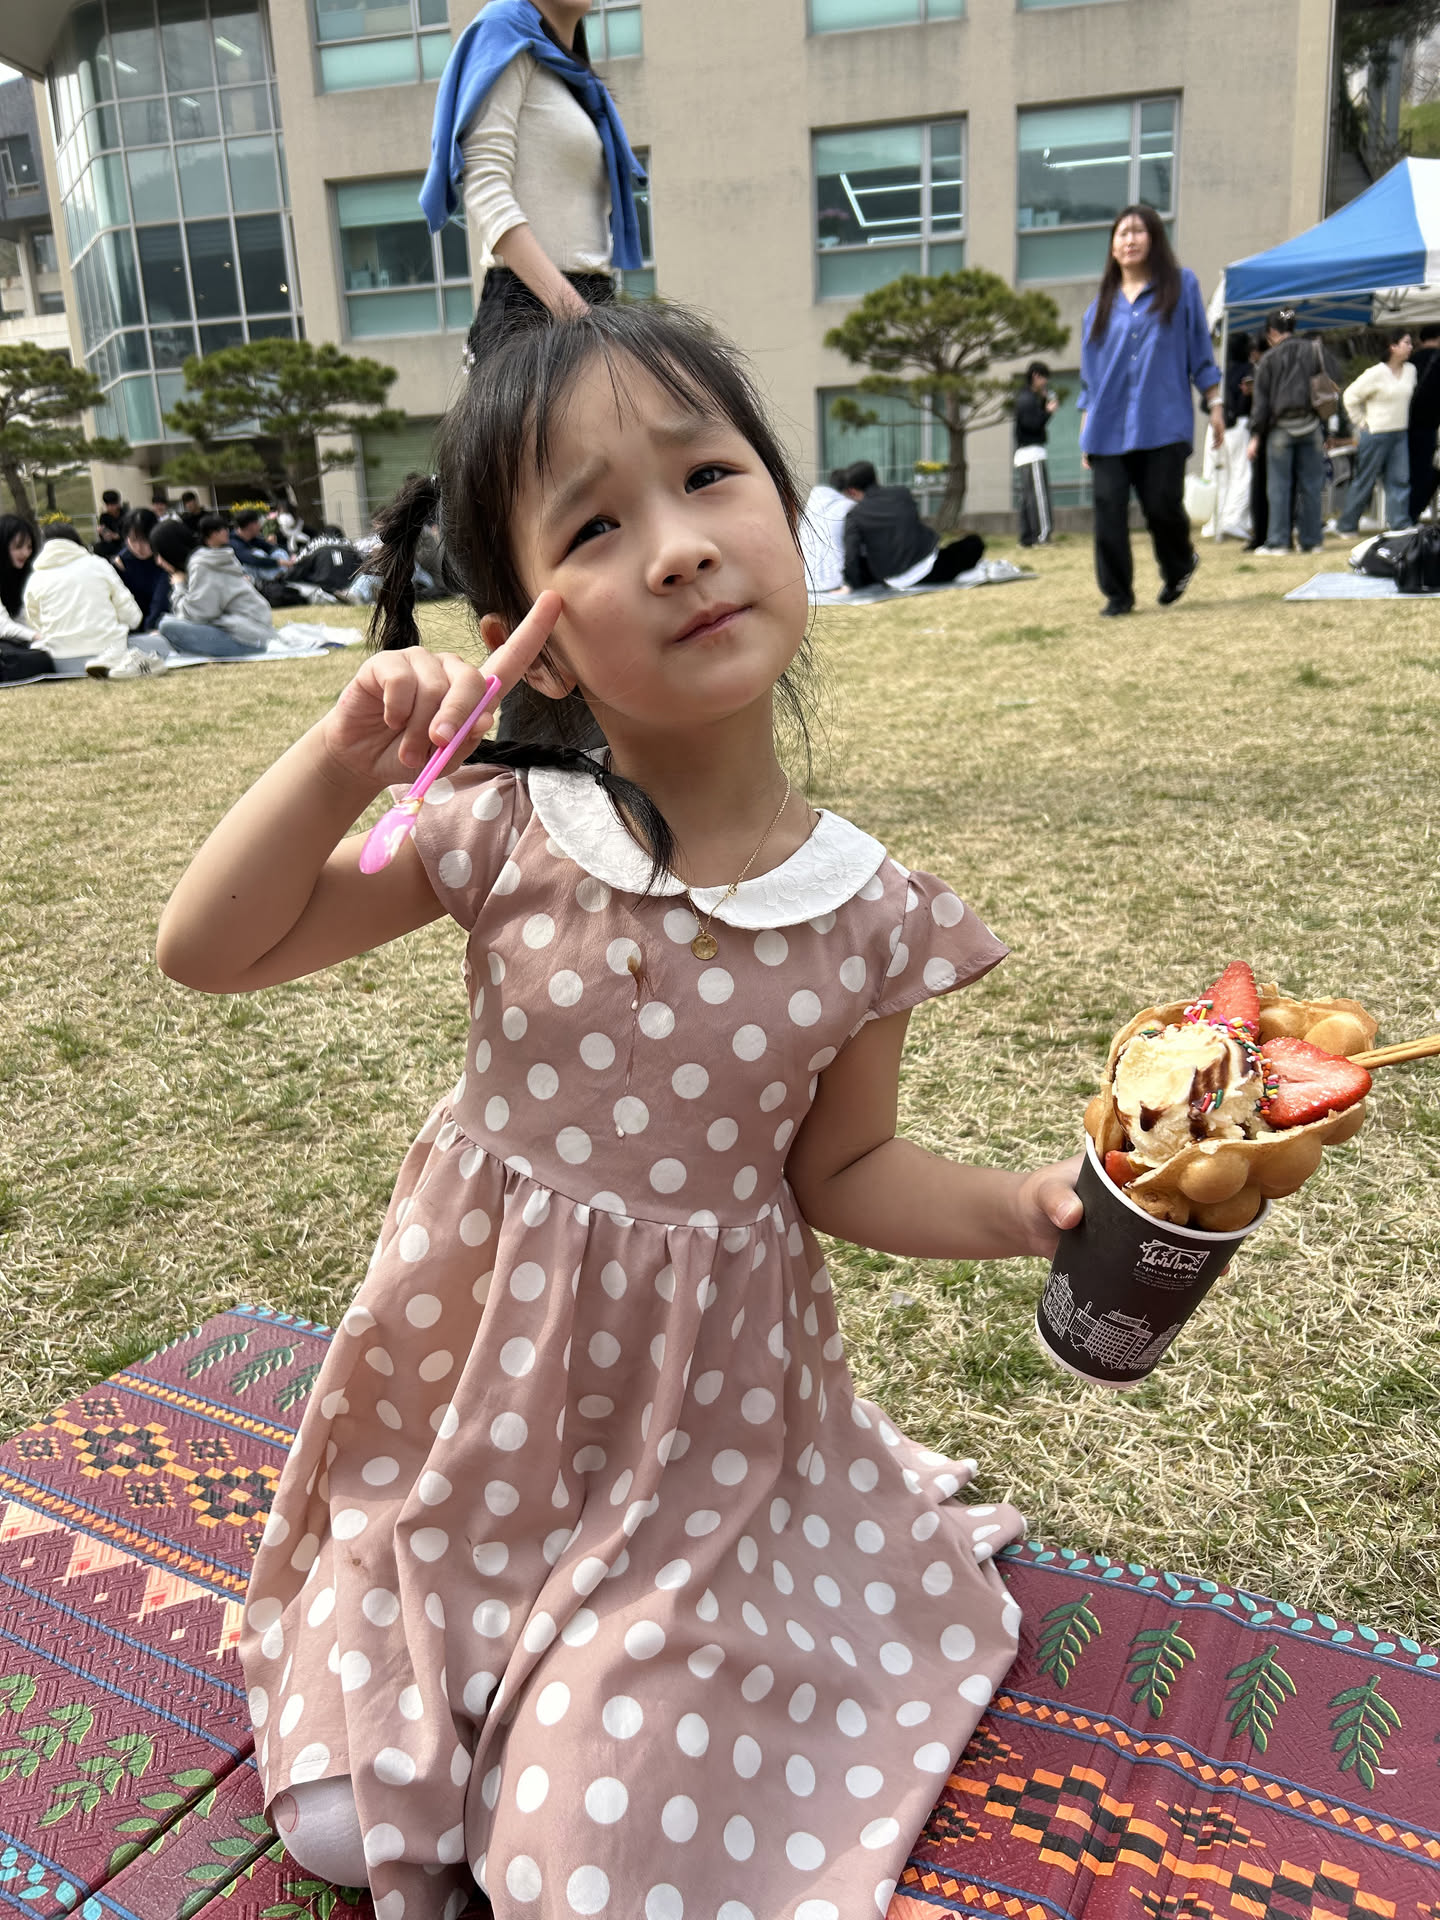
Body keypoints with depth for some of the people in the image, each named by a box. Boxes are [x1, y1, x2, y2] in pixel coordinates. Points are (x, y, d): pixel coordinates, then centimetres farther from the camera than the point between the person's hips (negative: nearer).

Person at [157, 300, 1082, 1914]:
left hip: (699, 1424, 0)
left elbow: (841, 1169, -2)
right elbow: (209, 949, -12)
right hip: (472, 1399, 1)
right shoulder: (505, 833, -16)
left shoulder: (868, 914, -15)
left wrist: (1026, 1208, -18)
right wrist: (349, 751, -24)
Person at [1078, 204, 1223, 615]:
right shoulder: (1103, 303, 16)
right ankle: (1117, 594, 4)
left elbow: (1200, 349, 8)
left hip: (1162, 423, -2)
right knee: (1109, 511, -6)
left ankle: (1179, 567, 24)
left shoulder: (1181, 285, 10)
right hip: (1108, 427, 2)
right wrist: (1085, 429, 13)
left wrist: (1214, 404, 3)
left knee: (1162, 506, -6)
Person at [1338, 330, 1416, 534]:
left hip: (1401, 434, 6)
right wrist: (1363, 423, -7)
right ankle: (1347, 526, 13)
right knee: (1364, 481, 2)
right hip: (1376, 434, -6)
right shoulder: (1376, 373, -13)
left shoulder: (1410, 371, 5)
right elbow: (1351, 396, -9)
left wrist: (1402, 421, 14)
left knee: (1400, 480, 0)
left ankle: (1400, 525, 2)